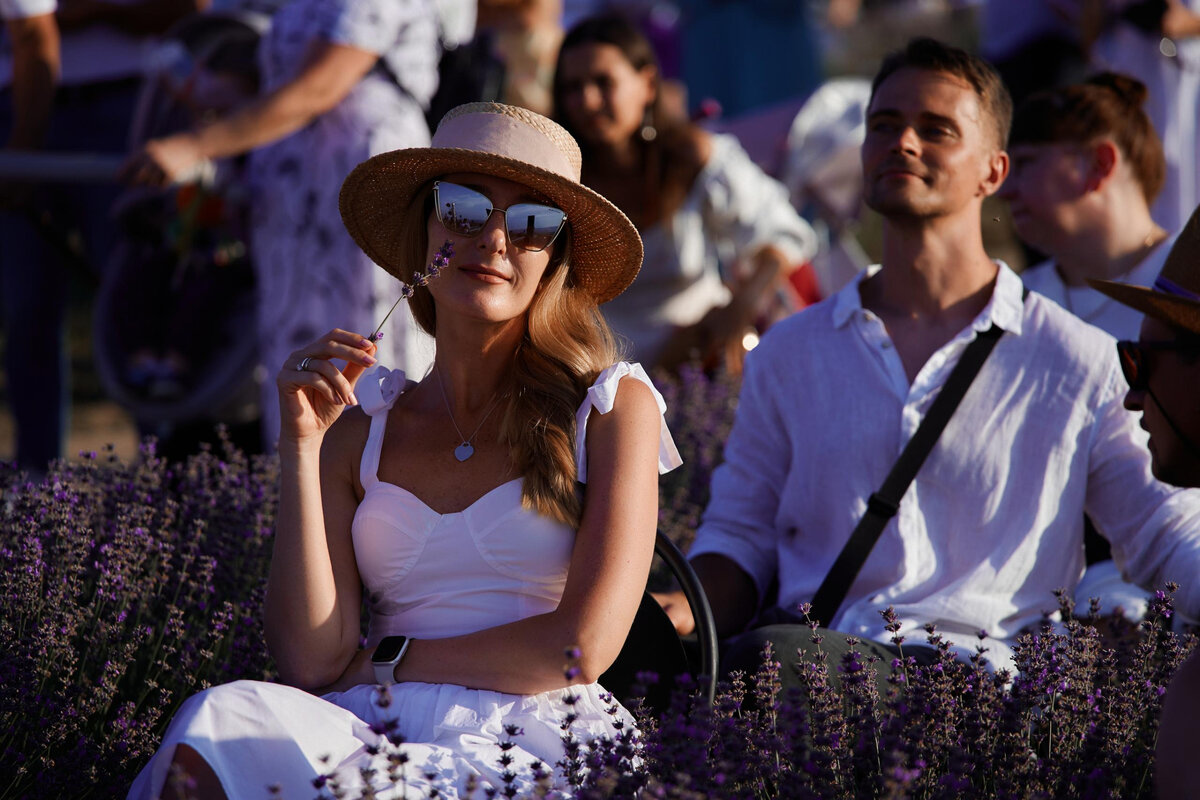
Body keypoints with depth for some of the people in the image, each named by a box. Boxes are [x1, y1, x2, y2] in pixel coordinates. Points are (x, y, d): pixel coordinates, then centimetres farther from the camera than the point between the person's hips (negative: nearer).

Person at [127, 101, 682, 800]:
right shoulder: (361, 429, 15)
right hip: (373, 733, 3)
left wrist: (382, 661, 3)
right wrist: (303, 446, 0)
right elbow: (311, 661, 3)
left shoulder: (611, 404, 8)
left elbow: (582, 648, -3)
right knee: (224, 718, -33)